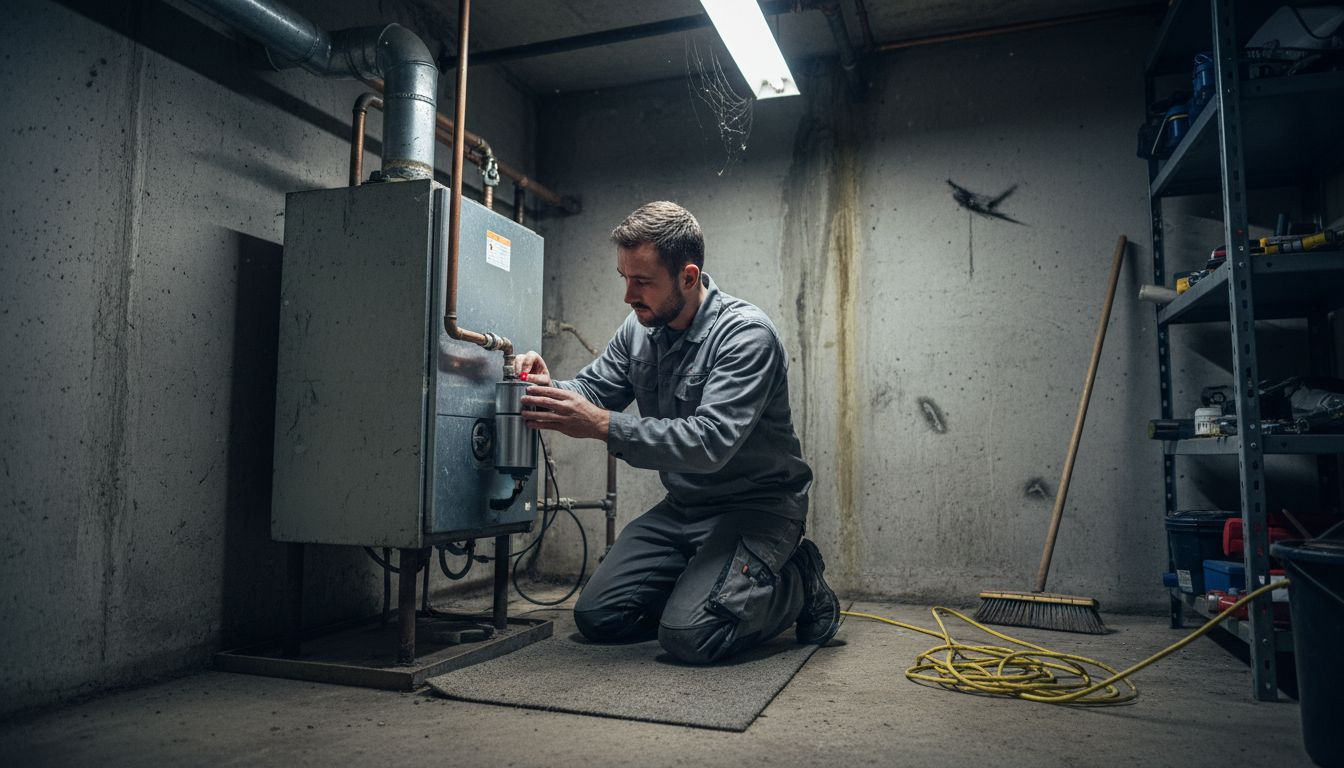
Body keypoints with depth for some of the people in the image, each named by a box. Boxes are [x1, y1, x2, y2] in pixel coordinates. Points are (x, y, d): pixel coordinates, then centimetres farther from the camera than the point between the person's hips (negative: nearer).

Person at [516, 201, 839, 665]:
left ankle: (799, 585, 4)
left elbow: (710, 441, -33)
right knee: (597, 617, 0)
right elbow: (592, 387, 7)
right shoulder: (639, 329, 1)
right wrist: (550, 388, -17)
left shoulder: (746, 333, -23)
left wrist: (602, 424, -38)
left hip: (756, 506, -7)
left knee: (689, 636, -23)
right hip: (684, 506, 7)